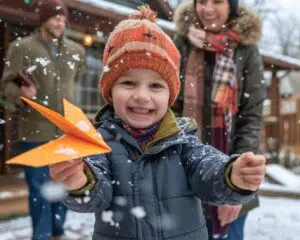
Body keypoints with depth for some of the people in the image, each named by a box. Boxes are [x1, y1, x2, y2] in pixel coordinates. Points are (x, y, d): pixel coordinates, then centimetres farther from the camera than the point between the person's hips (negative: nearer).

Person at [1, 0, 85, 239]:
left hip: (68, 130, 4)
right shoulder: (21, 47, -5)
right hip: (36, 130, -4)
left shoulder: (76, 51, 7)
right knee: (39, 188, 3)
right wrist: (23, 95, -26)